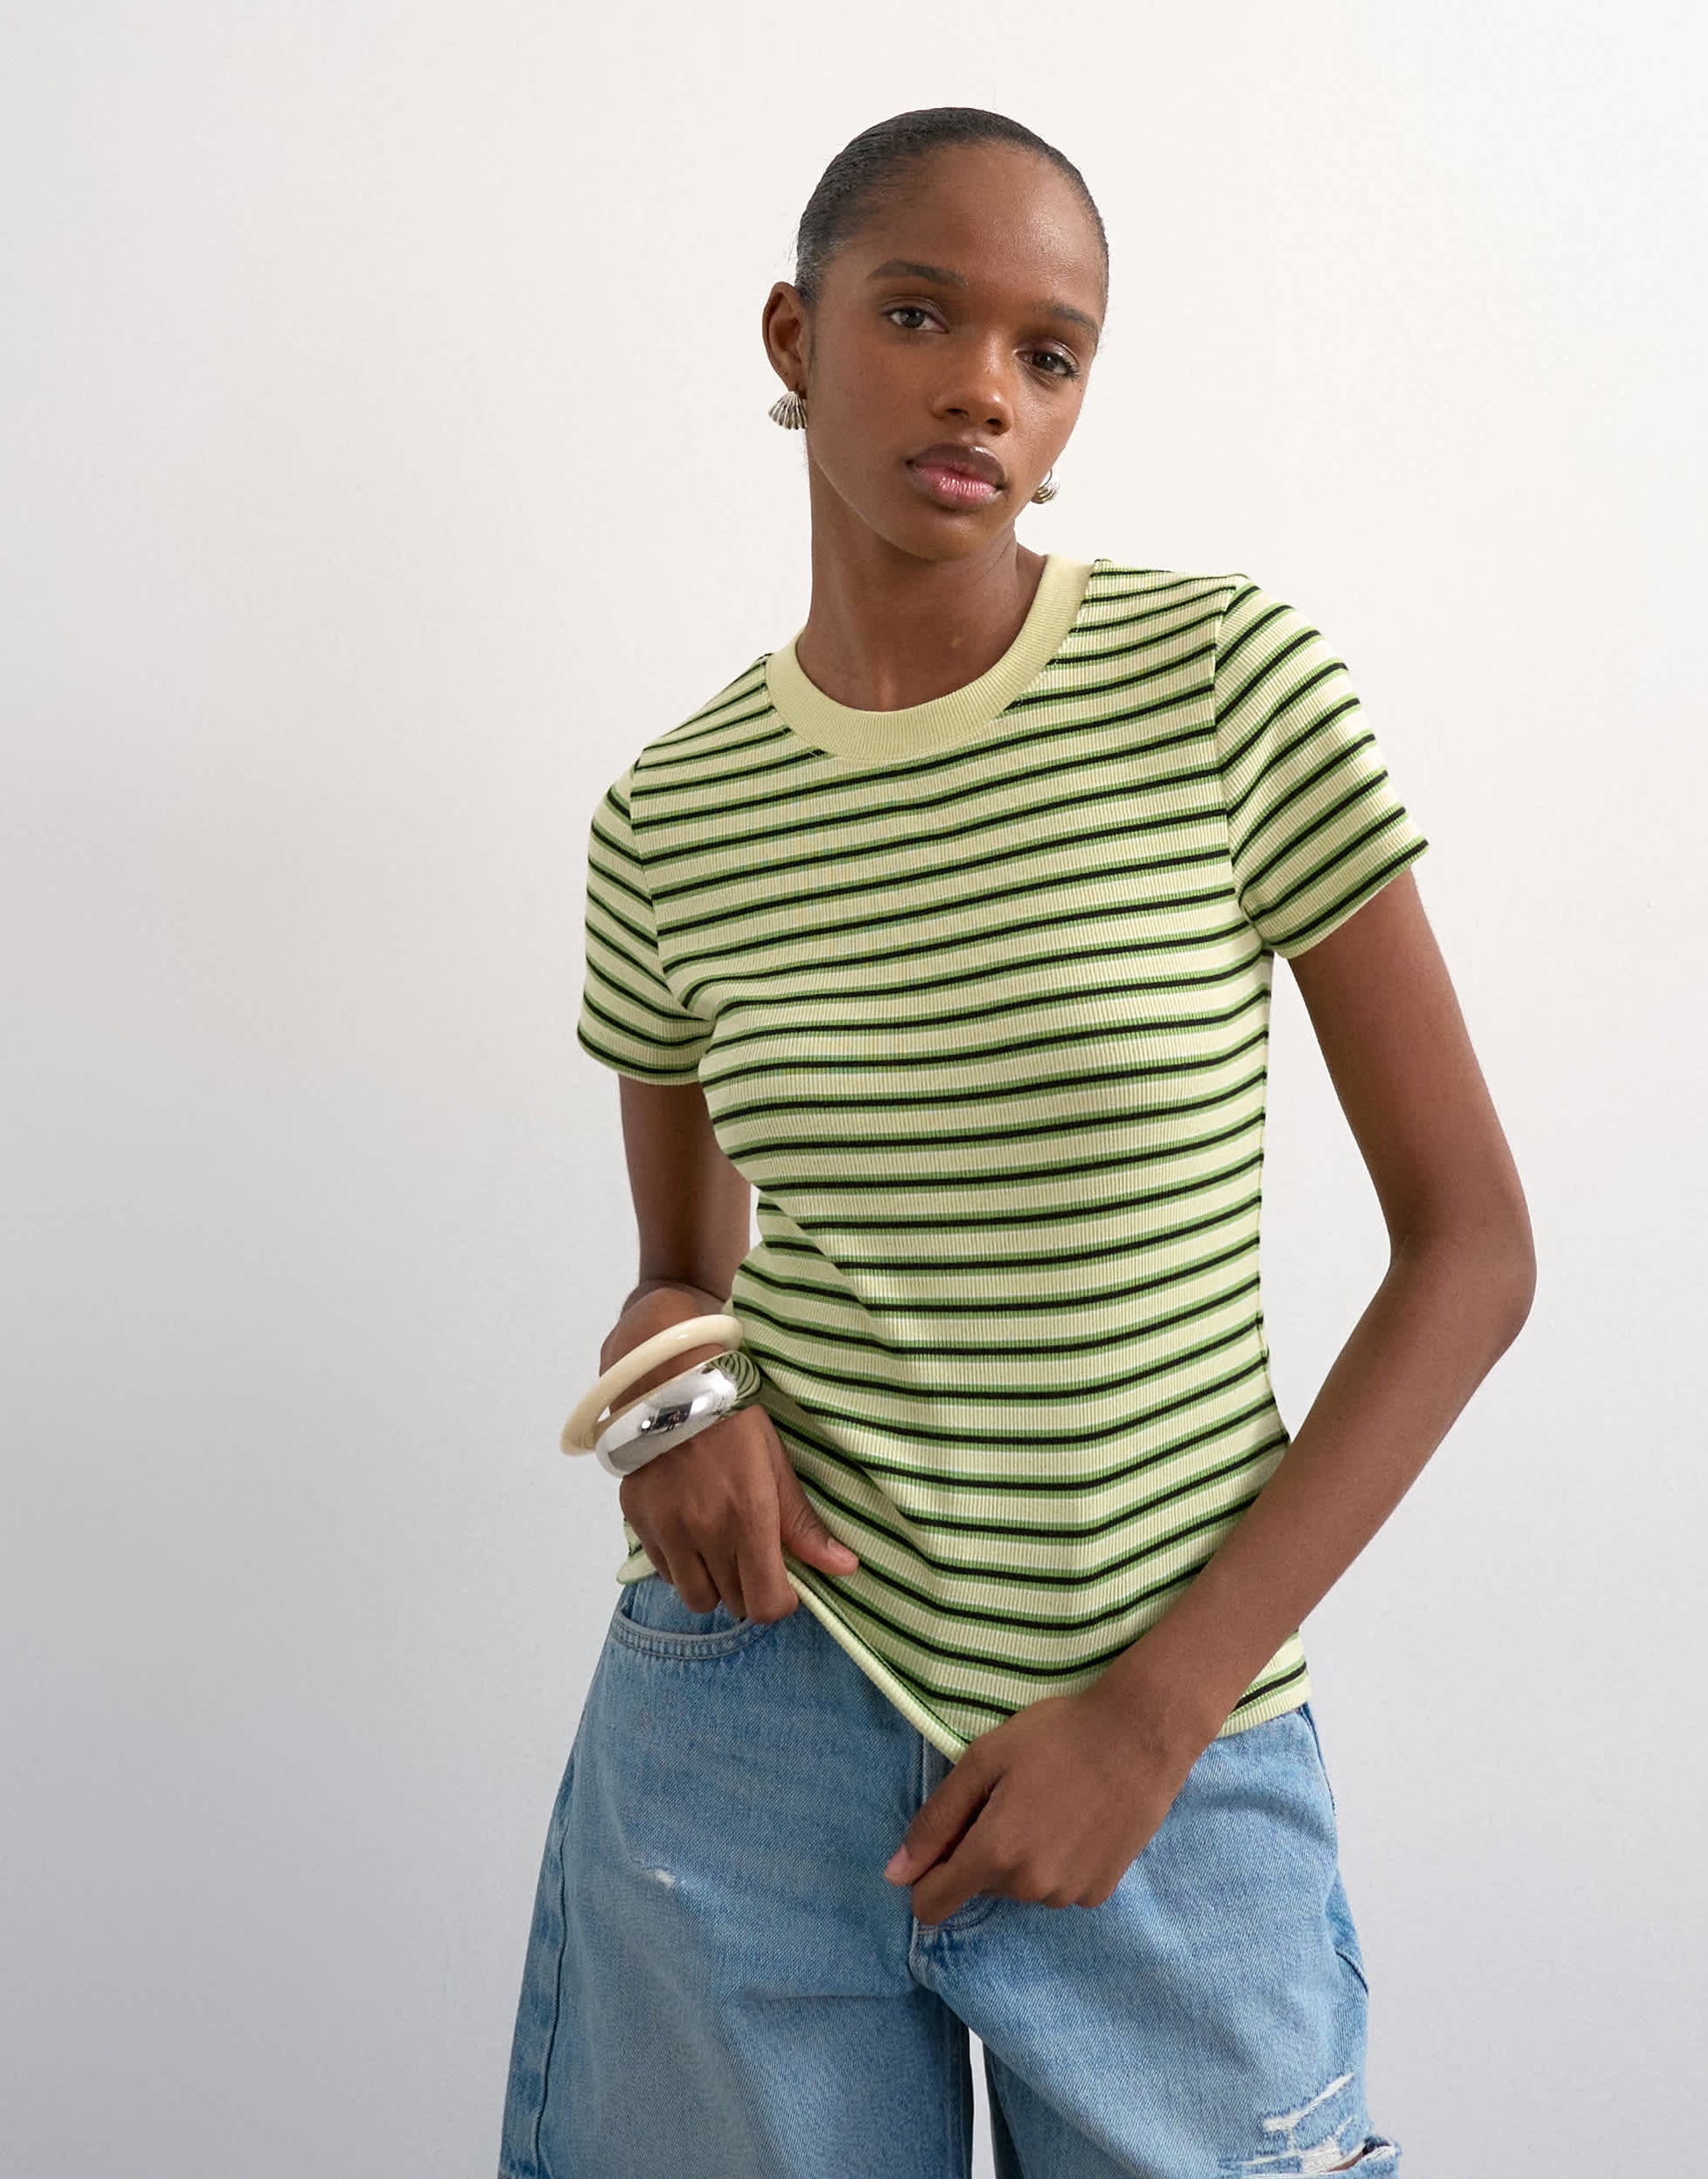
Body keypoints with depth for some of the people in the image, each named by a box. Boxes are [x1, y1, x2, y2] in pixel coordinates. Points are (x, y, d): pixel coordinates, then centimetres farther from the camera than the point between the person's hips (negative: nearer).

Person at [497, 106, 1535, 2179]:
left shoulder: (1232, 683, -8)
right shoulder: (675, 818, 0)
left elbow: (1472, 1243, -7)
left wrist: (1151, 1712, -11)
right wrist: (666, 1363, -12)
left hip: (1177, 1757, -1)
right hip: (753, 1699, 2)